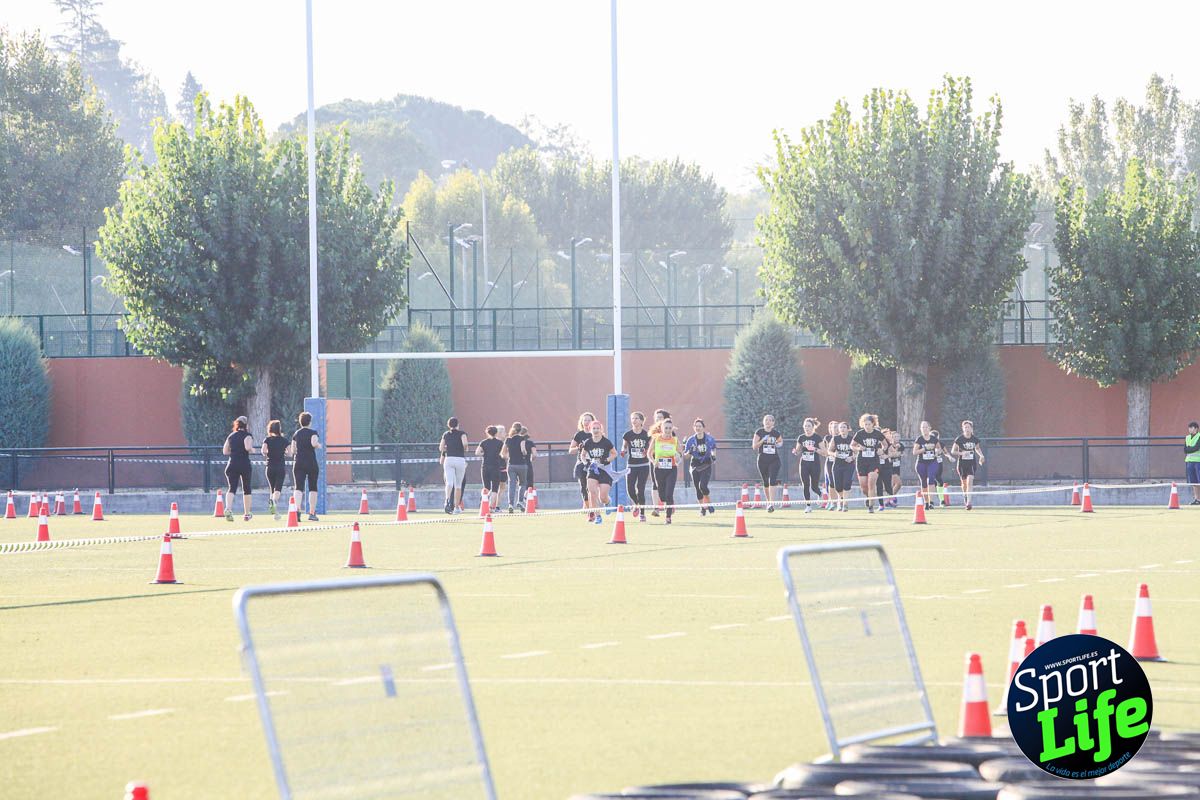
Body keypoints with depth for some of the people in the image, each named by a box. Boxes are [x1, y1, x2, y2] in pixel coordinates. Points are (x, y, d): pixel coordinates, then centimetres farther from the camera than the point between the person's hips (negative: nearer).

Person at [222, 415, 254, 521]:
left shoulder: (231, 436, 13)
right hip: (244, 464, -3)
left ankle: (228, 509, -32)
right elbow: (247, 447, -19)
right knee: (246, 489, 13)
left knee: (232, 488, -6)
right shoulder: (247, 435, -2)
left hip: (232, 465, 3)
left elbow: (225, 451, 15)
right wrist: (252, 449, 2)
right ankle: (247, 514, 19)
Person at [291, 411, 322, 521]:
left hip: (298, 463, 2)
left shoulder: (296, 434, 10)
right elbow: (314, 443, -20)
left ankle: (297, 509, -28)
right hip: (311, 463, -2)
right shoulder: (312, 432, -3)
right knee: (312, 488, 10)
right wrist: (319, 445, 1)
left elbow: (292, 450, 13)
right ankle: (312, 513, 12)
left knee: (298, 487, -6)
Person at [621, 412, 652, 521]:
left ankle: (642, 513, 6)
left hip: (644, 465, -1)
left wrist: (647, 452, -12)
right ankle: (636, 504, 26)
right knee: (630, 489, -7)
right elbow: (624, 446, 13)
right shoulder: (627, 434, -1)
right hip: (631, 465, 1)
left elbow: (650, 449, 9)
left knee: (641, 489, -5)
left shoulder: (646, 434, -2)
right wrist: (623, 451, -8)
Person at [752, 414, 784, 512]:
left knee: (772, 481, -17)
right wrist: (762, 440, -20)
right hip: (763, 460, 1)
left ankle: (772, 504, -22)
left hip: (774, 460, -1)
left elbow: (781, 440, 25)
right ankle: (768, 501, 30)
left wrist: (779, 444, 1)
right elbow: (754, 447, -3)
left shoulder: (776, 433, 4)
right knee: (765, 482, 11)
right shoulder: (759, 432, 0)